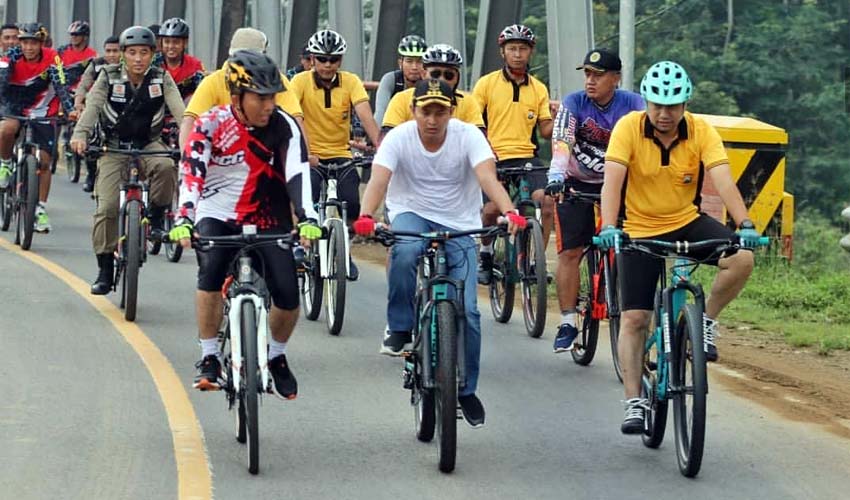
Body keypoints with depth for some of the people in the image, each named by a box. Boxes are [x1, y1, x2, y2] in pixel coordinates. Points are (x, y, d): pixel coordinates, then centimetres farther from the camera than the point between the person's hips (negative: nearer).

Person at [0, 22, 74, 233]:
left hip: (43, 113, 1)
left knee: (44, 162, -2)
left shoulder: (51, 58, -16)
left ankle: (41, 209, 10)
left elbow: (60, 85, -23)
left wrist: (69, 109, -36)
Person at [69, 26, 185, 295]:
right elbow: (92, 105, -21)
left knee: (165, 166, -34)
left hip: (148, 145, 0)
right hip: (114, 146, 0)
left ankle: (156, 219, -10)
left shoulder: (161, 78, -5)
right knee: (107, 206, -13)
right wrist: (80, 135, -39)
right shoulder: (109, 76, -7)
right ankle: (104, 270, -2)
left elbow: (179, 109, -18)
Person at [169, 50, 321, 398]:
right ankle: (209, 358, -14)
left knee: (288, 296, -12)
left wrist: (307, 220, -39)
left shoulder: (284, 126, -13)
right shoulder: (211, 124, -16)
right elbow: (191, 174, -26)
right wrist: (184, 220, -41)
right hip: (217, 216, -1)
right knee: (211, 271, -30)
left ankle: (276, 356, 19)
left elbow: (297, 173, -23)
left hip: (267, 220, 1)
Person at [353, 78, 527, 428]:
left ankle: (466, 389, 11)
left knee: (467, 310, -8)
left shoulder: (468, 136, -15)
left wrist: (509, 212, -49)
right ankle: (400, 328, -15)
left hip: (459, 226, 0)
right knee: (405, 253, -38)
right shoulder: (399, 138, -15)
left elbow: (488, 178, -30)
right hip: (412, 214, 0)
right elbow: (378, 180, -28)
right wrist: (365, 216, -49)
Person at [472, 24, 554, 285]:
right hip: (494, 158, -2)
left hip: (527, 156, 2)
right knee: (492, 208, -18)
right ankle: (485, 254, 13)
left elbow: (546, 130, 11)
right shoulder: (487, 83, 4)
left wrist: (557, 116, -9)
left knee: (545, 200, -21)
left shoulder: (539, 89, 12)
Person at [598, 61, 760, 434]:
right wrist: (609, 227, -42)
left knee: (741, 259, -25)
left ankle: (705, 323, -2)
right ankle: (634, 403, 4)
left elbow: (723, 180, -23)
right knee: (633, 318, -6)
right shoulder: (629, 128, -17)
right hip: (640, 230, -1)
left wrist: (744, 224, -38)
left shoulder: (701, 132, -13)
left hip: (688, 221, 1)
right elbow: (612, 180, -26)